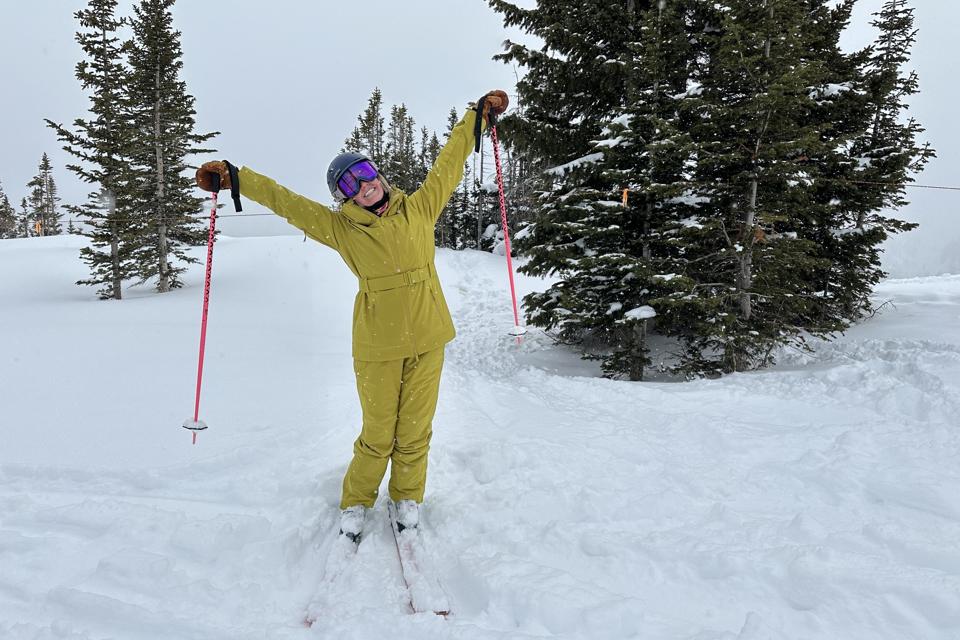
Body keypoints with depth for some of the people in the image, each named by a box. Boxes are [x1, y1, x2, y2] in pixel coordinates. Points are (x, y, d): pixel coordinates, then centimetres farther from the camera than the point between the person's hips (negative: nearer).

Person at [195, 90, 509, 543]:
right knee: (378, 434, 7)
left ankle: (407, 497, 35)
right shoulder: (341, 229, -1)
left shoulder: (419, 209, 4)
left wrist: (479, 115, 19)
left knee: (415, 429, 11)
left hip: (427, 339, 2)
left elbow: (449, 163, 12)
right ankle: (356, 502, 31)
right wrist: (233, 178, -1)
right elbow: (284, 201, 2)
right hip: (377, 346, -2)